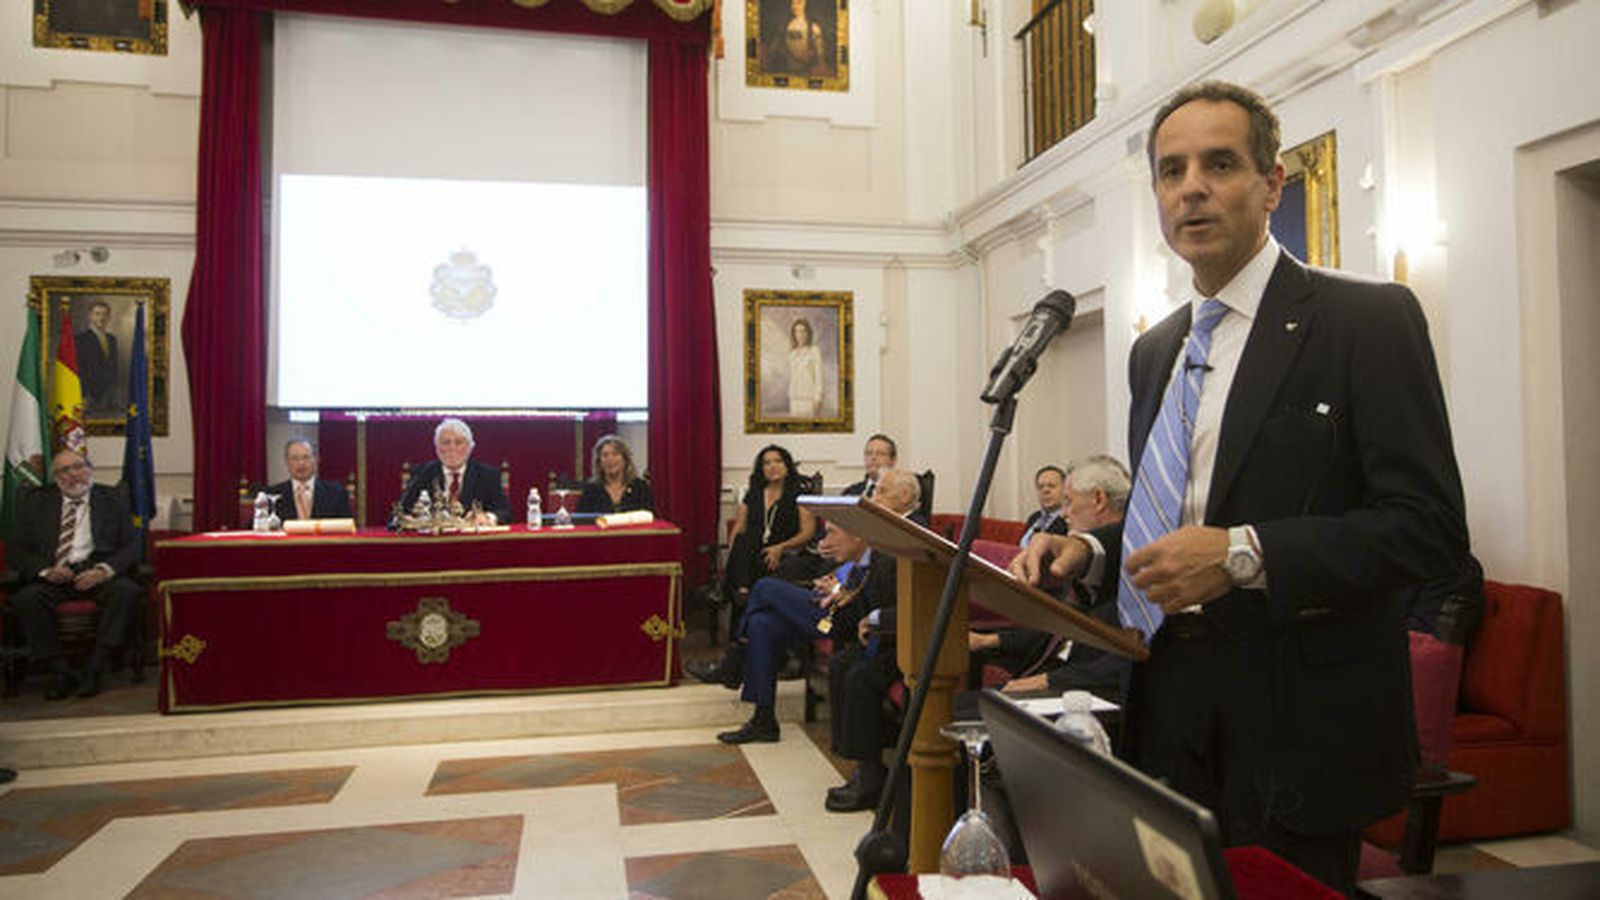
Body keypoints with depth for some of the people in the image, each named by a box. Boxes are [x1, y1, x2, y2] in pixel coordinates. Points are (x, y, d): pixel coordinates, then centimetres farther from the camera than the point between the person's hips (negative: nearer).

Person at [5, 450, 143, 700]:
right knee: (26, 599, -30)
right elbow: (19, 551, 10)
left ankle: (95, 669, -25)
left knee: (126, 591, -32)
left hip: (97, 573, -1)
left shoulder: (112, 499, 13)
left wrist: (104, 570, -15)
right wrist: (45, 570, -12)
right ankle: (61, 672, -18)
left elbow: (132, 546, 5)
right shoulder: (36, 501, 16)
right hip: (52, 576, 1)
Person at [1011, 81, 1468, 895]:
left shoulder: (1369, 320, -7)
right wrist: (1091, 550, -1)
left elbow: (1429, 524, -14)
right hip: (1165, 701, 6)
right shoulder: (1153, 349, 12)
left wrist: (1244, 554, -24)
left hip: (1295, 717, -5)